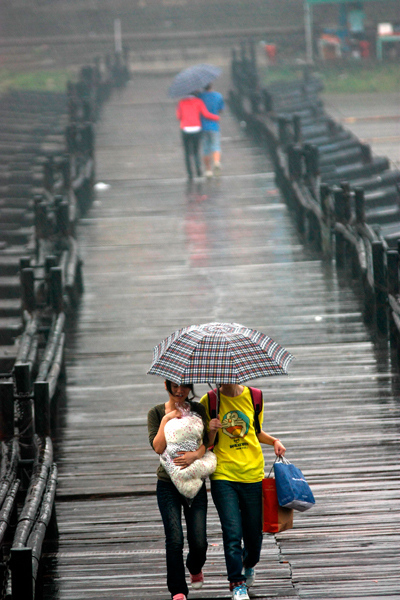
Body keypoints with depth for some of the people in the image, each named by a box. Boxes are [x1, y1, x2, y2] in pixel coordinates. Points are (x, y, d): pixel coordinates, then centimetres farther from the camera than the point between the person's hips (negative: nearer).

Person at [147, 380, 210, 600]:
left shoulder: (197, 409, 5)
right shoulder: (156, 413, 3)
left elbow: (206, 440, -6)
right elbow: (158, 447, -9)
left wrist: (195, 454, -25)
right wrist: (166, 420, -14)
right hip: (168, 484, -1)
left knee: (199, 541, -3)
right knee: (174, 539, -12)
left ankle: (195, 569, 32)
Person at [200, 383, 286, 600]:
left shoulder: (253, 397, 5)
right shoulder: (209, 402, -1)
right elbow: (206, 444, 2)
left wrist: (274, 441, 4)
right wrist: (212, 432, -18)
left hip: (252, 474, 2)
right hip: (223, 476, -2)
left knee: (254, 532, 8)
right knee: (232, 532, -12)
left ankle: (249, 564, 41)